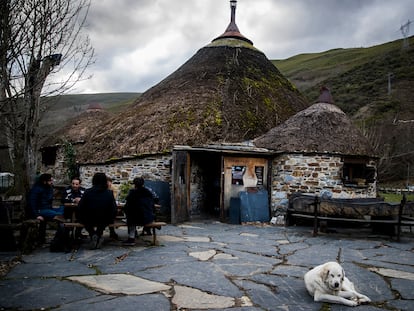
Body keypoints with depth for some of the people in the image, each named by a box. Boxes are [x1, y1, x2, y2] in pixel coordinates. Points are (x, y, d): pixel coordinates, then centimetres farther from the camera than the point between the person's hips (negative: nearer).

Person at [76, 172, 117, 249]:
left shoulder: (88, 192, -8)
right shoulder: (109, 193, -6)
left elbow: (79, 209, -7)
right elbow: (114, 209, -6)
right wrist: (110, 219, 14)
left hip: (89, 220, -2)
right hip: (104, 221, 2)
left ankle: (92, 234, 12)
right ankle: (99, 235, 24)